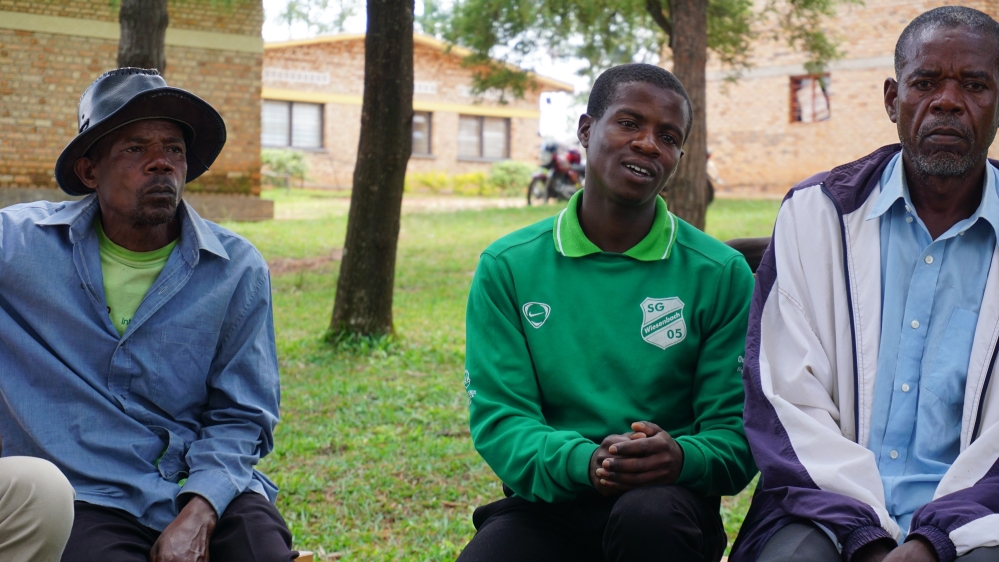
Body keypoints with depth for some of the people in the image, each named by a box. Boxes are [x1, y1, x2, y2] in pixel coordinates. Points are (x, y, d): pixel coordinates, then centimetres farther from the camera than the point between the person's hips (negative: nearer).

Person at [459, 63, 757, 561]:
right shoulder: (507, 267, 6)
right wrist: (584, 462, -22)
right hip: (545, 504, 0)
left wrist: (682, 459, -22)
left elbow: (737, 435, 2)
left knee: (649, 515, -35)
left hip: (667, 504, 0)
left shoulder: (721, 273, 4)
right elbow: (497, 418, -1)